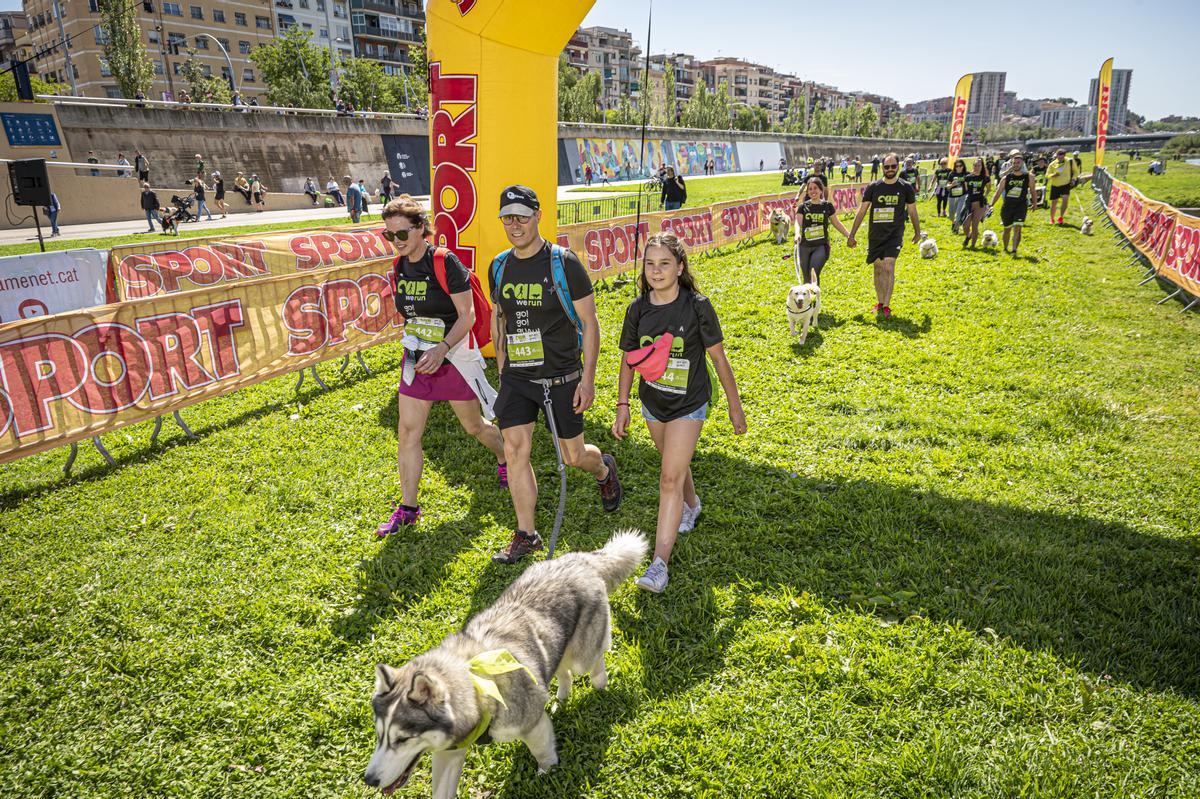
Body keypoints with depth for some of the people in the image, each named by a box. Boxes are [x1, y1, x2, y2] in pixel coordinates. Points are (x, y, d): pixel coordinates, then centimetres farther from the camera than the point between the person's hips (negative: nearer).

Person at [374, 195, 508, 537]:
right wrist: (415, 347, 18)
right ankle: (408, 508, 12)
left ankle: (506, 461, 43)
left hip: (453, 357, -5)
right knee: (407, 432, 1)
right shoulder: (399, 268, 3)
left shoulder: (445, 262, -17)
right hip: (417, 358, 6)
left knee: (474, 426, 12)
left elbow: (467, 315, -18)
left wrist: (442, 348, -28)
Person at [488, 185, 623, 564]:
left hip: (561, 377, -4)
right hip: (516, 378, 4)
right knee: (514, 450, -3)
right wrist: (502, 367, 14)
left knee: (573, 456, 7)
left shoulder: (564, 263, -11)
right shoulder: (499, 266, 4)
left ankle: (604, 469, 44)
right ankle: (526, 535, 11)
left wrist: (588, 378, -11)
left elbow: (589, 322, -8)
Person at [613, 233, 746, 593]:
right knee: (674, 465, 24)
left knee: (671, 478, -12)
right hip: (653, 403, 5)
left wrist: (735, 406, -3)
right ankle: (691, 506, 56)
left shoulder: (697, 306, -16)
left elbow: (719, 358, -8)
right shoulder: (638, 309, -6)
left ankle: (659, 563, -10)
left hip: (689, 404, -5)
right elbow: (628, 359, 4)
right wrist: (623, 406, 2)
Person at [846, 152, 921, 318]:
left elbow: (912, 212, 12)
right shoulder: (873, 188, -1)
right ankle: (879, 302, 28)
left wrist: (917, 232, 21)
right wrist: (851, 235, 1)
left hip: (895, 235, -2)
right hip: (875, 235, 2)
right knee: (878, 269, 12)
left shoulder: (906, 188, -1)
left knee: (888, 267, -18)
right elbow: (861, 212, 3)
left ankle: (886, 306, -13)